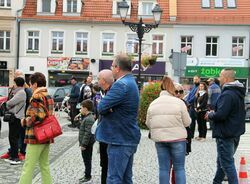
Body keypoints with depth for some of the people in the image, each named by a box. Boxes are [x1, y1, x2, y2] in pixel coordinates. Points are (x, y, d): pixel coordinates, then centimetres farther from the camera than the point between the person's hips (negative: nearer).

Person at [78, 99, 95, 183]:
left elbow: (88, 133, -26)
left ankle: (88, 176, 11)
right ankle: (87, 175, 29)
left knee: (87, 160, 1)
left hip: (87, 144, -10)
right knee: (86, 159, 18)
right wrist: (81, 143, 21)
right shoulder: (86, 117, 11)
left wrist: (83, 144, -23)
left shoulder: (89, 119, -23)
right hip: (85, 143, 10)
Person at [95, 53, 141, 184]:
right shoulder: (131, 82, 14)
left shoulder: (121, 85, -19)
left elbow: (101, 107, -23)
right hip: (129, 138, 10)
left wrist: (106, 107, -2)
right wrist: (108, 107, -10)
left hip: (120, 140, -10)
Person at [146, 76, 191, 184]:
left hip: (159, 139, 3)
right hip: (177, 138, -3)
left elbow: (148, 123, 8)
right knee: (179, 168, 6)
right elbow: (187, 122, -3)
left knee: (163, 168, 7)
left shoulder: (152, 104, 6)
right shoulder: (179, 102, -5)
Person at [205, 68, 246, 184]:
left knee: (227, 164, -1)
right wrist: (213, 113, 12)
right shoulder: (239, 93, 10)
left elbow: (220, 115, -30)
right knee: (221, 161, 22)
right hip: (236, 133, 10)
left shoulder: (227, 94, -22)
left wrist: (210, 115, -9)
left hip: (225, 134, -10)